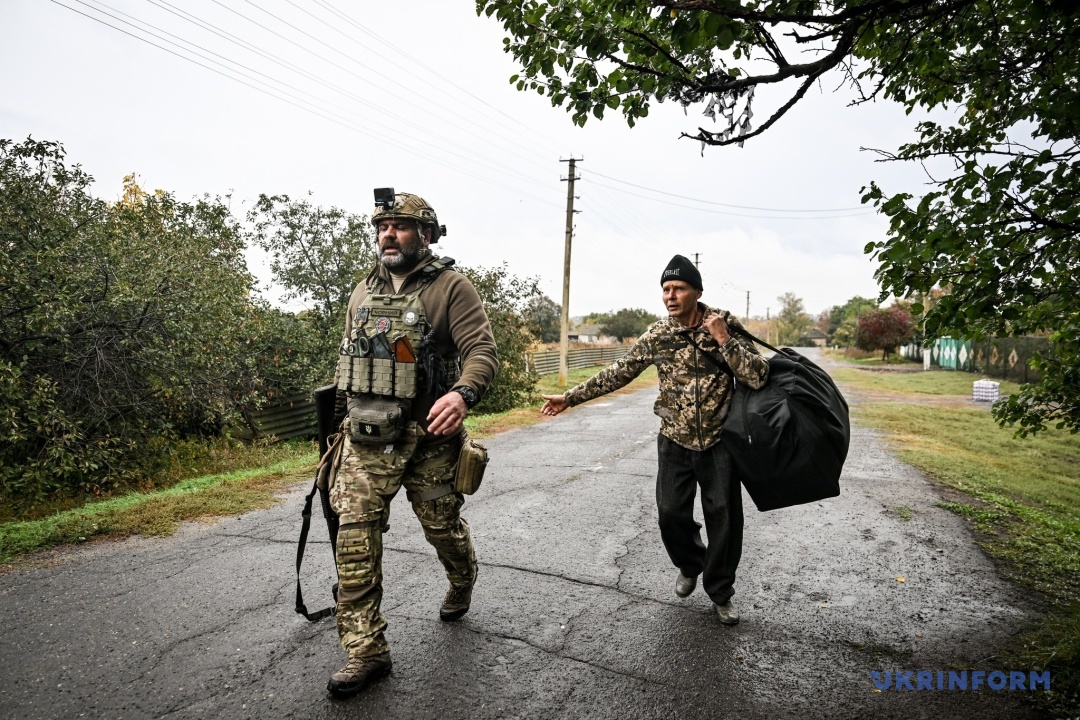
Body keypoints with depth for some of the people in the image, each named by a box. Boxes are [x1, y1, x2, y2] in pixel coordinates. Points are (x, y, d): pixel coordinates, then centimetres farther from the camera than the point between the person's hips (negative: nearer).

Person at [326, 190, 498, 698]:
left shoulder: (451, 288, -8)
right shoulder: (363, 292, 11)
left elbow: (483, 351, -18)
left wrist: (462, 393, -37)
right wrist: (348, 414, 20)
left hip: (427, 436, -4)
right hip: (366, 437, 5)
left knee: (443, 527, 13)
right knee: (354, 537, -3)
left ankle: (462, 585, 47)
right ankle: (366, 652, 9)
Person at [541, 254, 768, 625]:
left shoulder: (725, 325, -8)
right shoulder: (657, 335, -3)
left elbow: (759, 376, -13)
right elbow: (617, 373, 2)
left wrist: (723, 340, -23)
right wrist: (570, 396, 1)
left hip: (718, 441, -1)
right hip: (675, 442, 2)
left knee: (723, 518, 4)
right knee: (671, 513, 3)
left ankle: (721, 591, 26)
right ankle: (690, 565, 36)